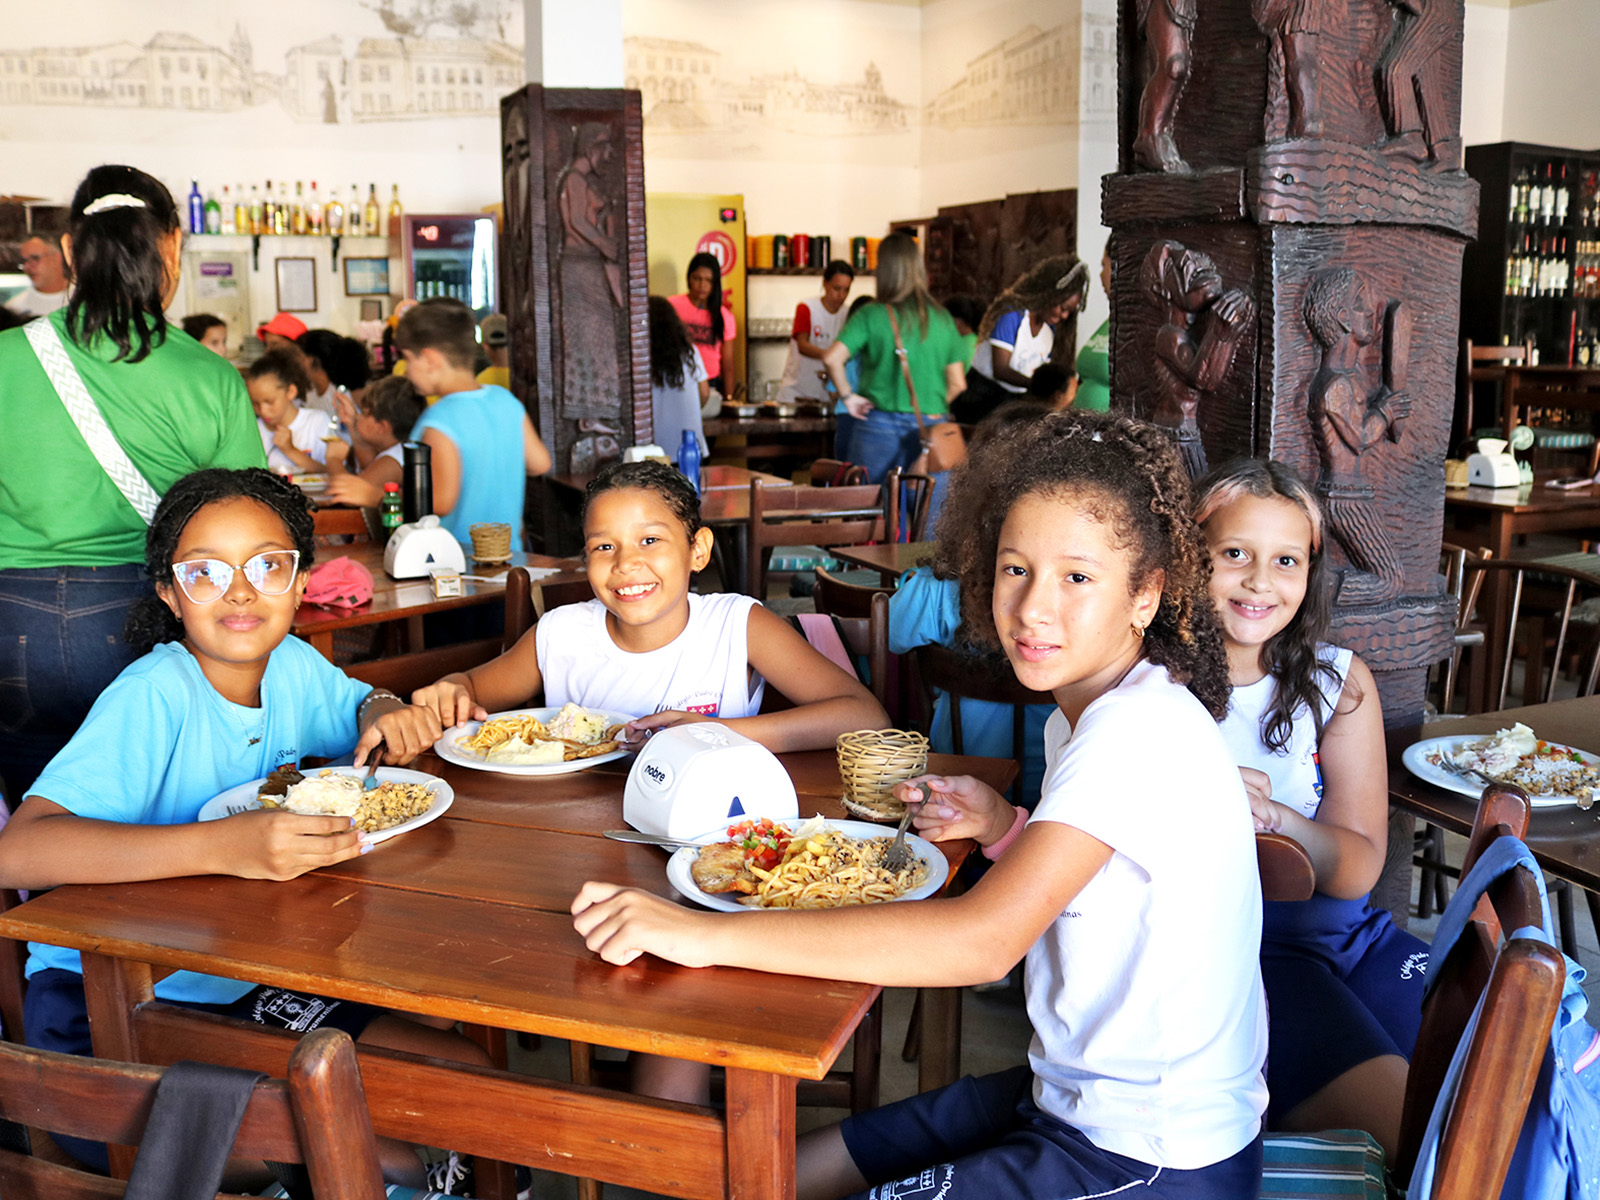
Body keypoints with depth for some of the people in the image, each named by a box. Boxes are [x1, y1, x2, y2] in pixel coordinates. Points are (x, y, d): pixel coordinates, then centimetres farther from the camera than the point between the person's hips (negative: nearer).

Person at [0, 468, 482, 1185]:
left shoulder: (291, 665, -1)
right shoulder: (153, 697, -21)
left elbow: (355, 703, 20)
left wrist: (382, 711, -5)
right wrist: (224, 846, -44)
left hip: (240, 979, 7)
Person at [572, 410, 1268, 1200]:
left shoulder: (1141, 730, -25)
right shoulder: (1078, 713, 5)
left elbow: (983, 940, -37)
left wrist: (706, 934, -37)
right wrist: (1009, 832, -3)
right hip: (1072, 1102, 9)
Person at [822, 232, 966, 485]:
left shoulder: (871, 316, -6)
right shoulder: (942, 318, 3)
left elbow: (832, 358, -18)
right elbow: (957, 383, 5)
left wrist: (847, 395, -5)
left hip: (879, 426, -3)